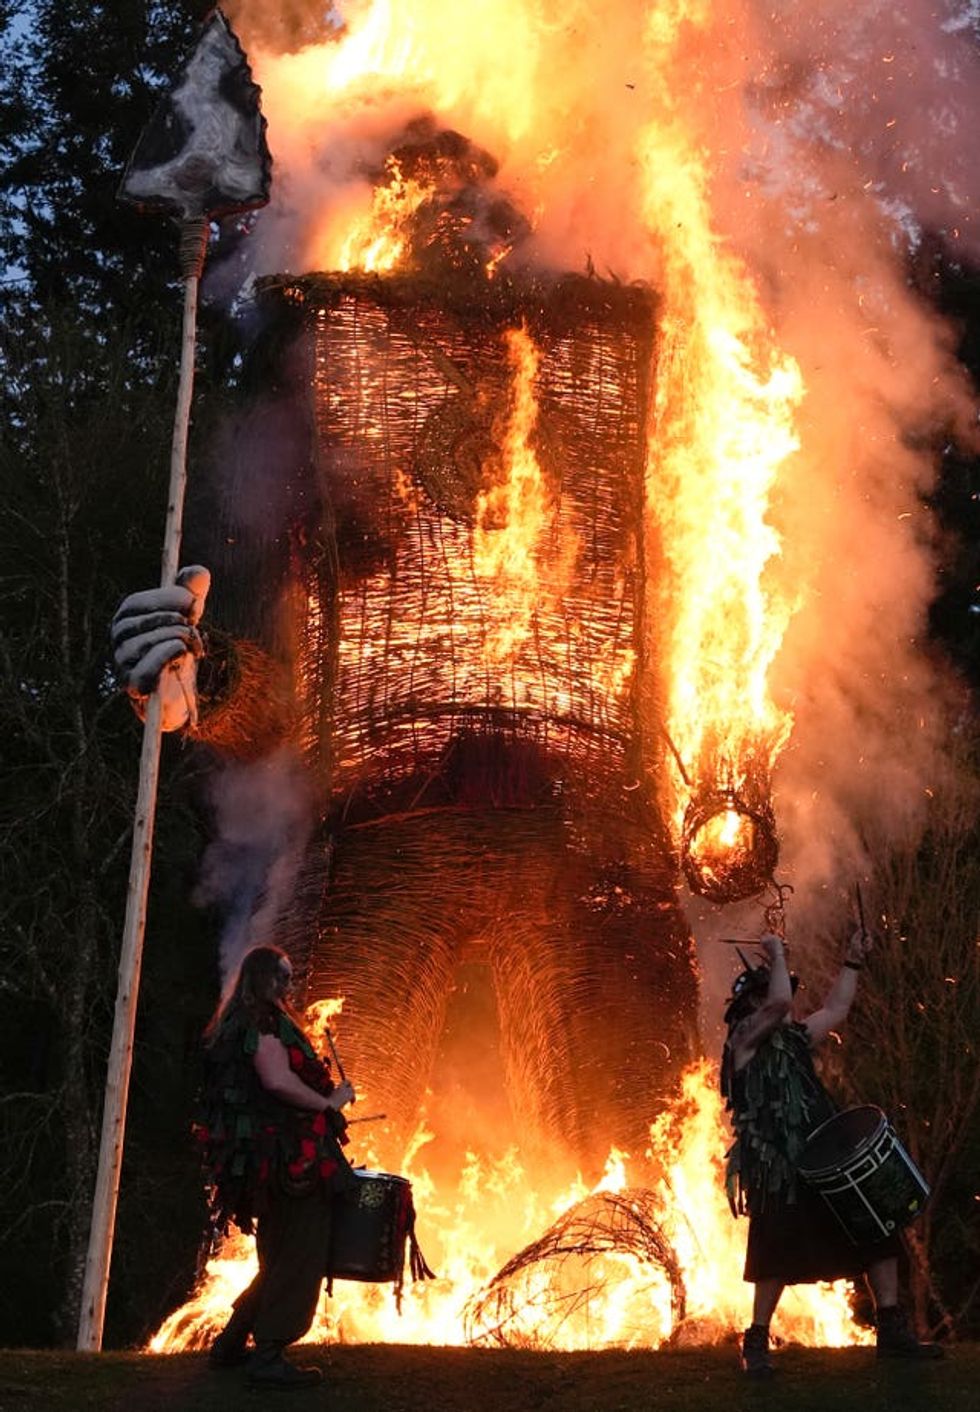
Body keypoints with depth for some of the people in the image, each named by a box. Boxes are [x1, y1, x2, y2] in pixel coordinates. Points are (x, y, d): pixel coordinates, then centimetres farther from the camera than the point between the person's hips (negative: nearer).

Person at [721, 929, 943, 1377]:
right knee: (779, 1255, -7)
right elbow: (779, 1003, -22)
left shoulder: (793, 1038, 19)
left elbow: (835, 1010, 29)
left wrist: (853, 962, 27)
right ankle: (756, 1344, 8)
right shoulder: (744, 1038, -6)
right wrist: (776, 954, -9)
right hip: (777, 1170, -8)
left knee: (878, 1230, 3)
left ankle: (892, 1332, 8)